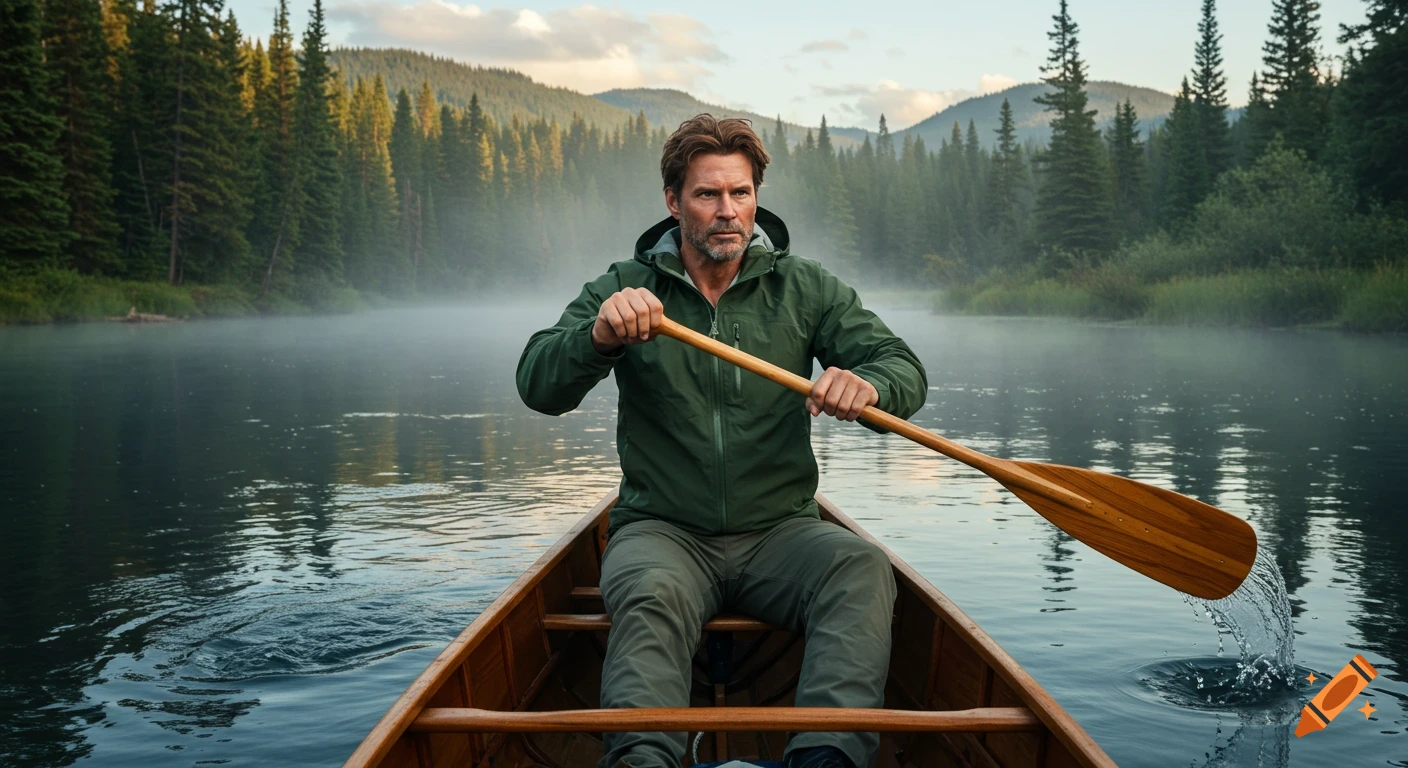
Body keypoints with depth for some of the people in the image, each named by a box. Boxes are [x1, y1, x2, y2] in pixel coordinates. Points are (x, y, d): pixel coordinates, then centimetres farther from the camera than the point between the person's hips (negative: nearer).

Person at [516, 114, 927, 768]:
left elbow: (905, 371, 1)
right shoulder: (624, 289, 4)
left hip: (779, 531, 1)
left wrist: (867, 385, -25)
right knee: (648, 596, -34)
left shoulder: (805, 289, 8)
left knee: (862, 568, -29)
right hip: (663, 532, -1)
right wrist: (600, 335, -30)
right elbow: (538, 387, -8)